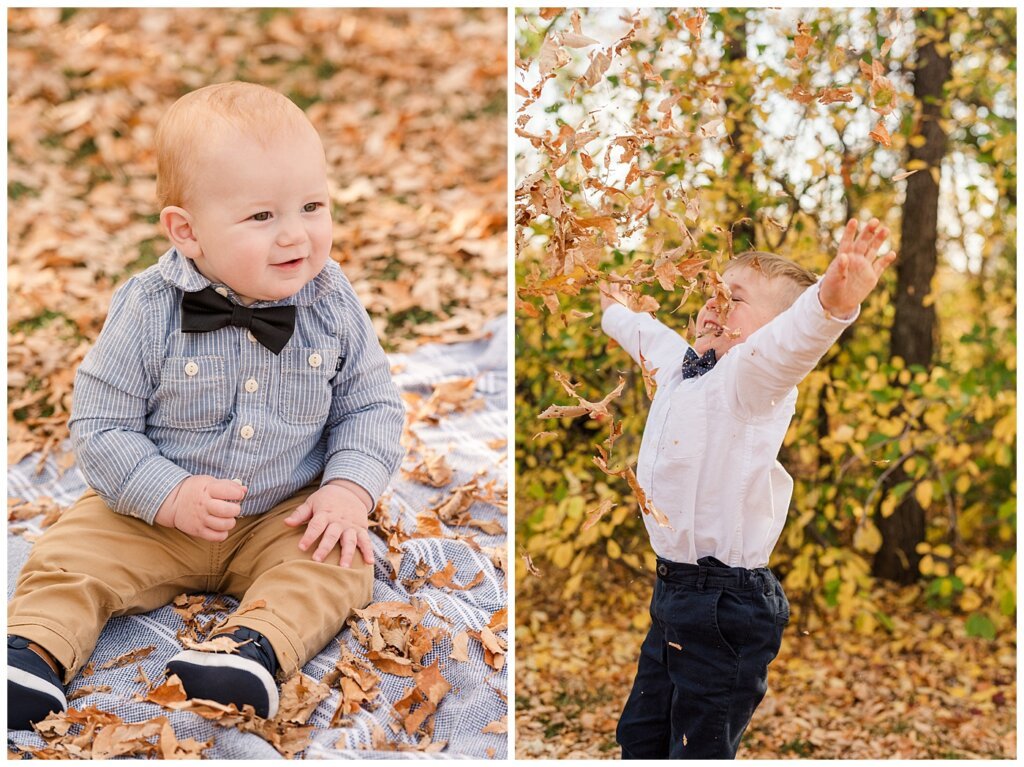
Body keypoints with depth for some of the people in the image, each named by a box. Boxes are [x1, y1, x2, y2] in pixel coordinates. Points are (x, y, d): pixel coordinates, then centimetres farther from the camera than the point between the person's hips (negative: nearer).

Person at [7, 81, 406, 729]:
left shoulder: (333, 306, -10)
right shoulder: (148, 312, -17)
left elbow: (372, 406, 0)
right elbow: (100, 427, -12)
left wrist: (350, 490, -17)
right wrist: (170, 496, -25)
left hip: (288, 516, 0)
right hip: (154, 515, 0)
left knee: (341, 565, -24)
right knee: (69, 554, -15)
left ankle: (259, 646, -38)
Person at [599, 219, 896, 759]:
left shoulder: (754, 378, -15)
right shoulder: (678, 362, 11)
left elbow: (787, 344, -39)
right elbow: (648, 335, 35)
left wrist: (830, 304, -60)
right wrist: (615, 313, 55)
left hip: (726, 607, -9)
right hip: (673, 591, 9)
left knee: (700, 750, -1)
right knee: (640, 738, 22)